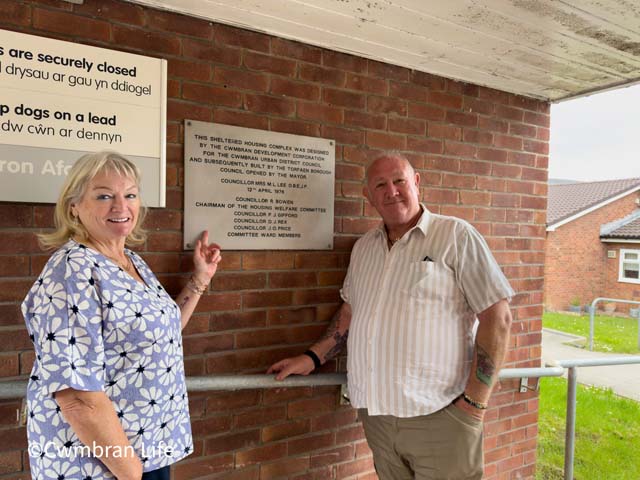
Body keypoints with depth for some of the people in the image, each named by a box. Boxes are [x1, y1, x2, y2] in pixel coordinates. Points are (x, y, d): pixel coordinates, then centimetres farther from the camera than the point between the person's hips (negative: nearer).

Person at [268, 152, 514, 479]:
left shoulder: (455, 235, -7)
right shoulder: (363, 246, 10)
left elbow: (497, 317, -10)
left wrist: (475, 401, -13)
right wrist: (312, 358, 10)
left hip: (439, 415, -5)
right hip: (377, 412, 5)